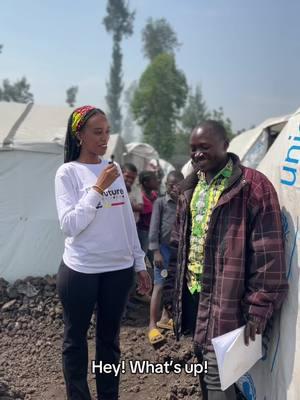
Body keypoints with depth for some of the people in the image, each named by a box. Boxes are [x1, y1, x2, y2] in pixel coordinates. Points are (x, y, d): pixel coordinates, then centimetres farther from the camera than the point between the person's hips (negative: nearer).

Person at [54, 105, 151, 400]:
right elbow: (70, 225, -16)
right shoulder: (68, 172, -8)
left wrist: (139, 263, 11)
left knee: (109, 337, 16)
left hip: (119, 268, 5)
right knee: (76, 338, 10)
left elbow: (128, 220, 10)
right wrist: (98, 188, -20)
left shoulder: (114, 168, 7)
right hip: (80, 270, -4)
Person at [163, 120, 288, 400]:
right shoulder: (190, 188, 10)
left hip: (224, 296, -7)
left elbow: (268, 253, -16)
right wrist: (171, 288, 14)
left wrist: (259, 306, -17)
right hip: (191, 292, 7)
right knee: (203, 363, 20)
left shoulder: (253, 186, -14)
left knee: (217, 373, -3)